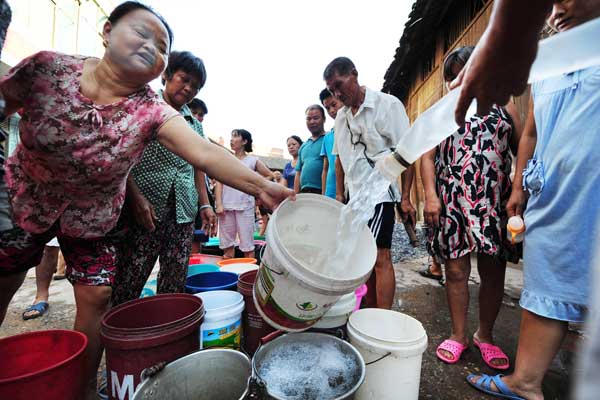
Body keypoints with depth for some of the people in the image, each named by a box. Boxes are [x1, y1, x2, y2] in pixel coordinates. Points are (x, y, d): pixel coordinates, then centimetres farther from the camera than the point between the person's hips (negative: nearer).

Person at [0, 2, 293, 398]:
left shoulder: (152, 111, -24)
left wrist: (261, 186, -51)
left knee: (97, 297, 3)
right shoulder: (47, 68, -19)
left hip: (95, 215, 0)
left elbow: (204, 152, -38)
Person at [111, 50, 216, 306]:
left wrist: (204, 204, 12)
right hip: (146, 208, -4)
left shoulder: (195, 124, 18)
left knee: (175, 284, 7)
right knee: (128, 283, -1)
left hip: (184, 212, 5)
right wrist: (136, 197, -14)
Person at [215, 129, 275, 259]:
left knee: (247, 244, 0)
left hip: (245, 206, -2)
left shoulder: (253, 160, 4)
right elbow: (219, 183, 5)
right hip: (226, 206, 3)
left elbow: (269, 175, 12)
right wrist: (219, 204, -4)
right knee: (227, 243, 7)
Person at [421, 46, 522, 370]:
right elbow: (427, 157, 3)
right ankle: (458, 335, 20)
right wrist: (430, 195, -10)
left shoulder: (505, 107, 14)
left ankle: (485, 335, 26)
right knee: (456, 270, 3)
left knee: (493, 272, 6)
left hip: (495, 202, 1)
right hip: (452, 202, -1)